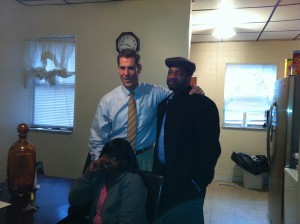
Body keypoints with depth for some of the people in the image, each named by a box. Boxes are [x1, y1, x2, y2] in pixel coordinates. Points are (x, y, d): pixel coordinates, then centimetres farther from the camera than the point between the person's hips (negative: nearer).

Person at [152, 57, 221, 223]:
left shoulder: (203, 105, -12)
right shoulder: (164, 104, 11)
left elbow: (210, 148, -16)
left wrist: (198, 182, -16)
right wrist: (156, 172, 10)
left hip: (186, 184, -7)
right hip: (163, 179, 7)